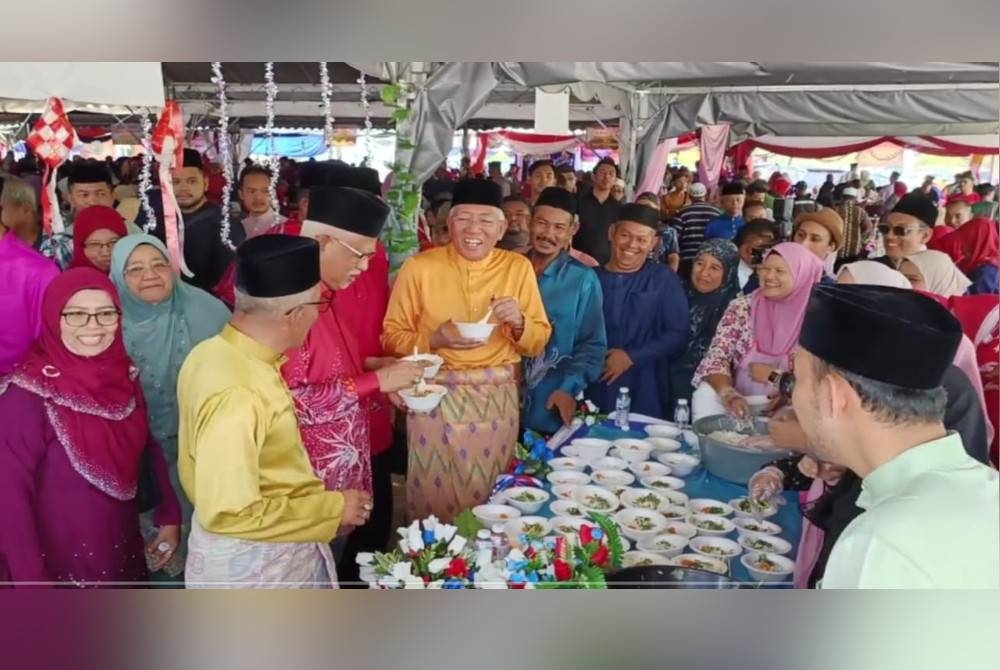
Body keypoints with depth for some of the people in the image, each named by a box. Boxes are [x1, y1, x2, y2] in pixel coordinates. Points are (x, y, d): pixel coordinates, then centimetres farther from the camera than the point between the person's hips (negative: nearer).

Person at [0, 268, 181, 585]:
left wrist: (169, 516, 5)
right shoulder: (29, 393, -20)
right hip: (59, 561, -6)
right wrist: (31, 579, -18)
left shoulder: (124, 375, -2)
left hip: (123, 550, 6)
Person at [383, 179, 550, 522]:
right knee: (435, 500, 6)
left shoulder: (519, 267, 2)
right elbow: (392, 337, -2)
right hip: (437, 399, -2)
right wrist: (435, 340, -19)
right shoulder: (418, 267, -5)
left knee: (491, 502, 12)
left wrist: (519, 323, -14)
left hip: (498, 400, 2)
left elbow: (539, 343, 6)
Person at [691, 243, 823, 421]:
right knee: (707, 395, -27)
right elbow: (716, 357, -6)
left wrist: (773, 375, -12)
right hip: (738, 400, 1)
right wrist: (727, 392, -24)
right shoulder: (741, 308, 1)